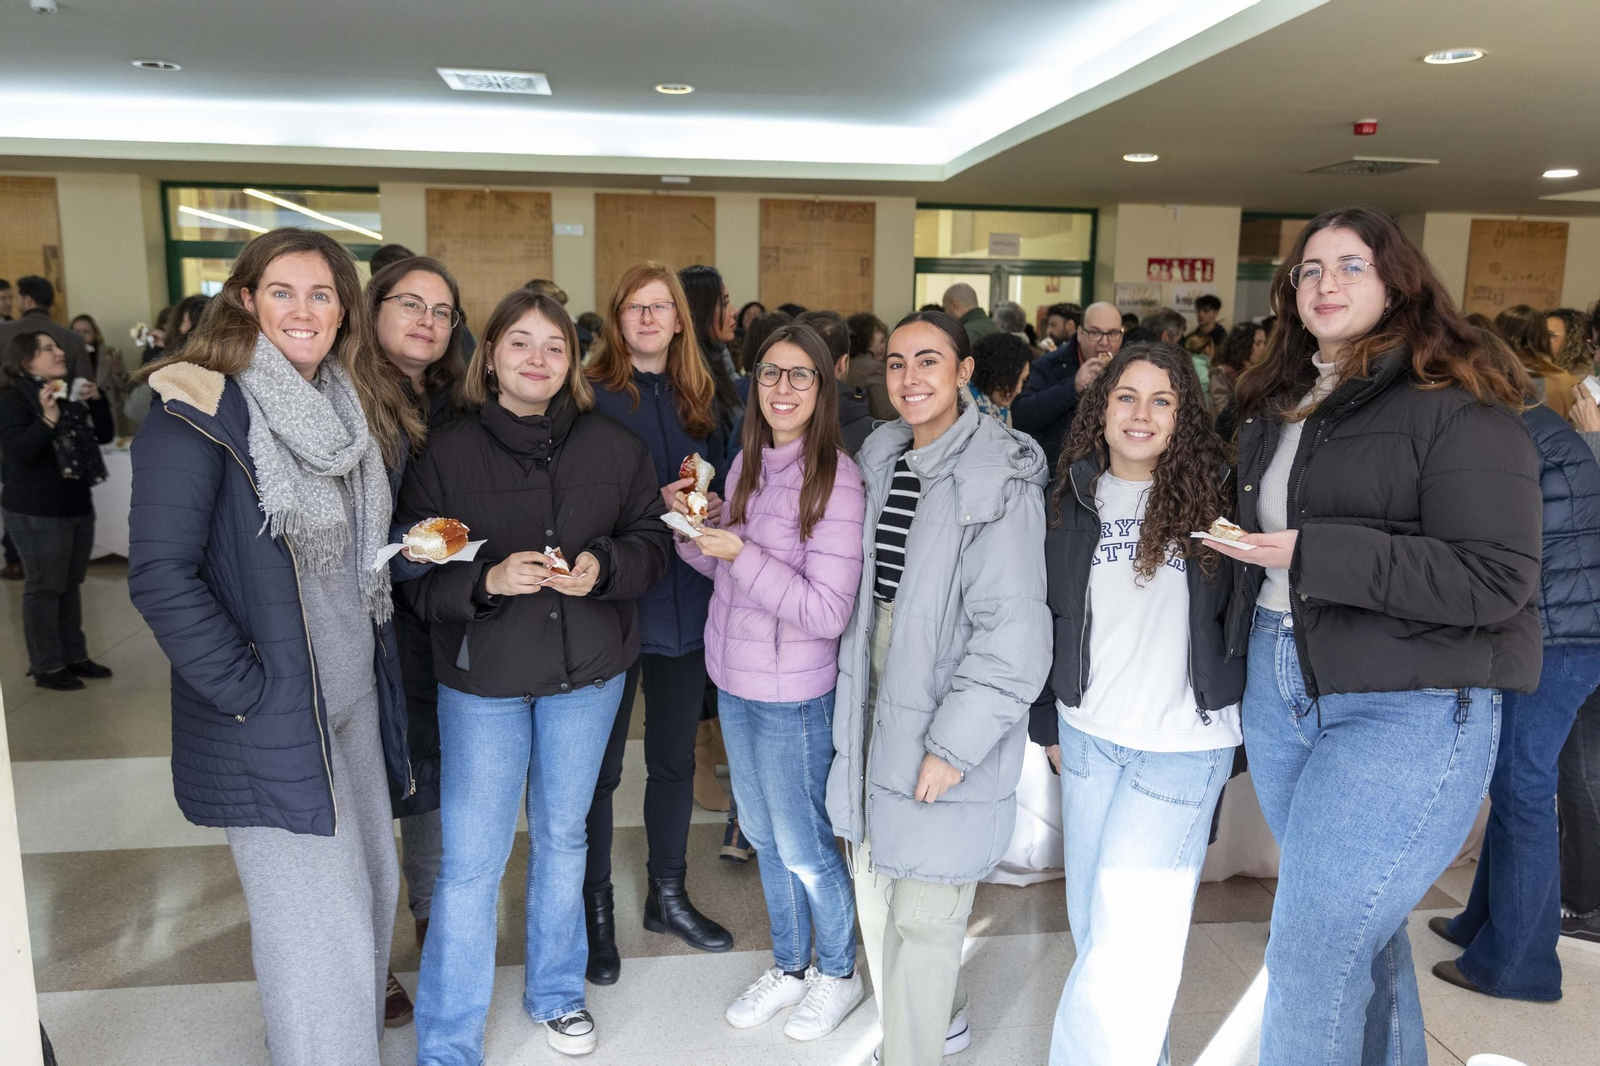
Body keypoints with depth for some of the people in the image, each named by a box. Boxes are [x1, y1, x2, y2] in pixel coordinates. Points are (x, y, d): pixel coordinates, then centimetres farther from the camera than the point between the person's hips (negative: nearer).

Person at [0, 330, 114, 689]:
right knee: (44, 587, 0)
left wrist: (96, 401, -2)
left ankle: (74, 656, 22)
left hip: (78, 506, 7)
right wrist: (48, 419, -32)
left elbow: (104, 435, 13)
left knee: (71, 584, 13)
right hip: (36, 512, -7)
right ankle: (46, 667, 8)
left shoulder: (69, 394, 11)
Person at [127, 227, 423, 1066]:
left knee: (369, 884, 18)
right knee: (318, 926, 1)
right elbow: (160, 575, -18)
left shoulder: (362, 413, 8)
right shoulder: (197, 412, -13)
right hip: (271, 718, -7)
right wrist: (248, 688, -17)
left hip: (357, 697, 7)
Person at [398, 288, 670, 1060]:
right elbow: (416, 574, -7)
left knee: (563, 837, 19)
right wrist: (487, 580, -25)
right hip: (483, 676, -2)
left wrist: (603, 567, -18)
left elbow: (652, 540, 2)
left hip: (587, 673, 2)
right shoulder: (448, 452, -7)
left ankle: (556, 991, 42)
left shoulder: (615, 447, -2)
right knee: (470, 861, 2)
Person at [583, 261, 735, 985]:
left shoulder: (700, 402, 10)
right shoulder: (592, 395, -6)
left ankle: (668, 895, 34)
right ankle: (595, 908, 25)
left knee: (675, 757, 16)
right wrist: (656, 502, -19)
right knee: (600, 765, 7)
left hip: (685, 602, 5)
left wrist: (710, 507, -4)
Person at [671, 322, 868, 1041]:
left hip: (793, 692, -7)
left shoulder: (834, 478, -19)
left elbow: (827, 612, -23)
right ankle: (790, 966, 42)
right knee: (763, 836, 20)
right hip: (733, 681, 7)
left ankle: (839, 972, 36)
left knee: (802, 846, 10)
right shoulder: (747, 463, 3)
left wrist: (741, 552, -24)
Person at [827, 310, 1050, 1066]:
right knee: (874, 882, 20)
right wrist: (852, 690, 14)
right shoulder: (881, 459, 8)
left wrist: (953, 742, -19)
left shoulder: (998, 481, -14)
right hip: (875, 707, 8)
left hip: (943, 724, -7)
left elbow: (1013, 630, -19)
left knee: (922, 915, 3)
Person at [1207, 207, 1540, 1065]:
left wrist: (1312, 554, -22)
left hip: (1406, 706, -7)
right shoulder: (1272, 407, 13)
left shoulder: (1457, 408, -10)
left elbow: (1497, 580, -18)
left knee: (1310, 956, -6)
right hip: (1280, 686, 7)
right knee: (1359, 921, 21)